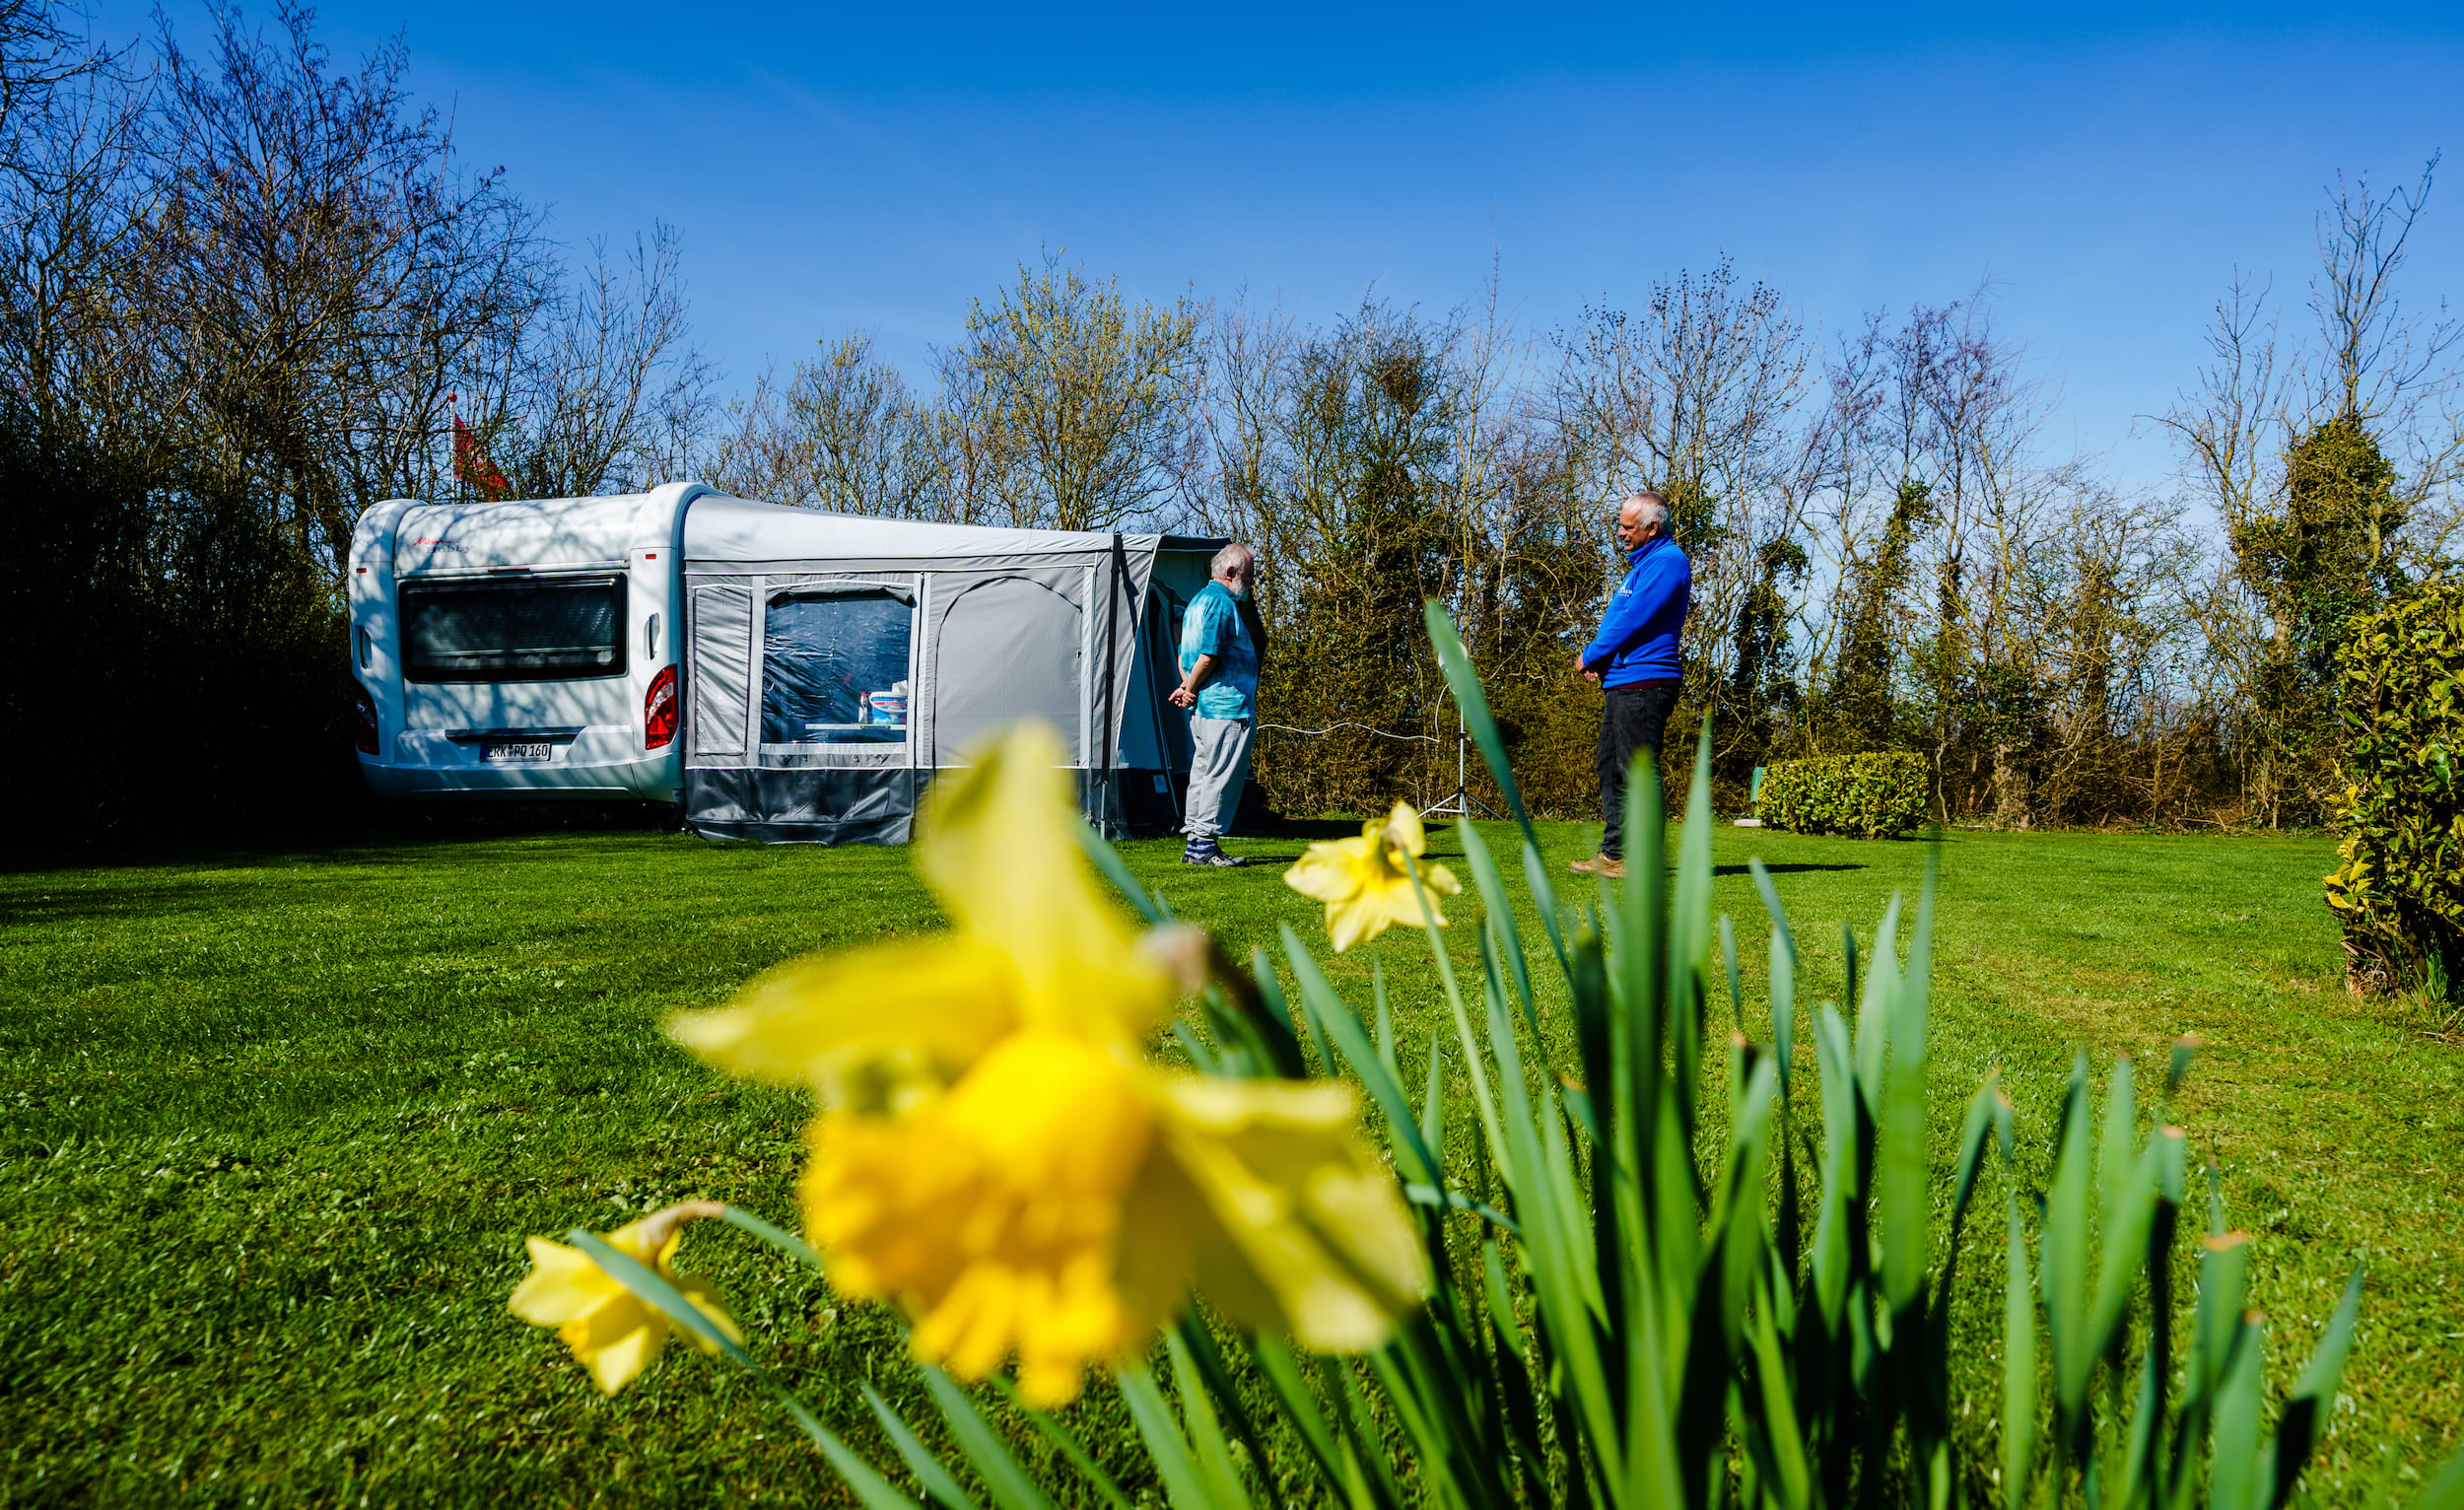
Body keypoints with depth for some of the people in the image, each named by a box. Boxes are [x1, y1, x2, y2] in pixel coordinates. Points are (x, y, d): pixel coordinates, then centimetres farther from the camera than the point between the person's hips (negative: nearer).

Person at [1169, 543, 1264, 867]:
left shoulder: (1199, 600, 20)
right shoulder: (1223, 602, -13)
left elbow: (1184, 654, 21)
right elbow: (1208, 657, -20)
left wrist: (1187, 686, 7)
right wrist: (1191, 690, -7)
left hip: (1203, 707, 10)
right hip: (1227, 706, -10)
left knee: (1203, 774, 12)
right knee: (1222, 776, -6)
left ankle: (1195, 845, 16)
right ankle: (1205, 846, -4)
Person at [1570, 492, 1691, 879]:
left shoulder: (1667, 561, -12)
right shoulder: (1643, 564, 21)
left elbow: (1632, 620, -19)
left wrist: (1590, 655, -8)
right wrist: (1597, 659, 6)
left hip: (1643, 684, -11)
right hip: (1621, 684, 11)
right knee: (1610, 768, 13)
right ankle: (1613, 854, 18)